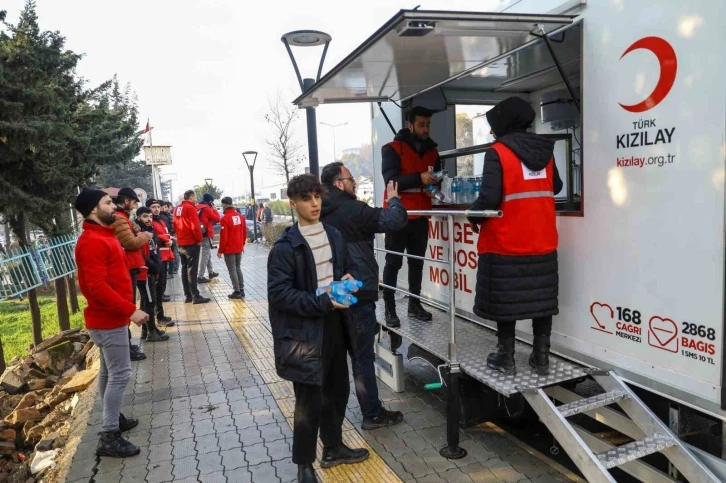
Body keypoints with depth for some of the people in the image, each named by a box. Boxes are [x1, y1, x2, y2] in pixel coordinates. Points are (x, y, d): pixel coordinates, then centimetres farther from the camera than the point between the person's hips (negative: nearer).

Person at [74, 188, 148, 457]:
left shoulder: (102, 236, 12)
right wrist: (130, 310, -25)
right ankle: (109, 438, 1)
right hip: (109, 320, -10)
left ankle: (114, 418, 32)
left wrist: (126, 309, 15)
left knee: (109, 371, 19)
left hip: (110, 317, 10)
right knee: (120, 374, -6)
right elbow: (97, 286, -28)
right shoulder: (92, 241, -21)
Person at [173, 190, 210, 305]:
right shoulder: (190, 208, -13)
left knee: (184, 269, 11)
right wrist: (199, 239, -10)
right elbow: (195, 226, -20)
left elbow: (175, 225, 16)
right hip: (191, 243, -8)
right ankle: (195, 296, -5)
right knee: (192, 270, -7)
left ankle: (187, 295, 15)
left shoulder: (177, 208, 12)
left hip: (181, 243, 8)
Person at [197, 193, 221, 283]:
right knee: (205, 256, -6)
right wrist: (214, 209, 1)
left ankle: (211, 272, 29)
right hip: (206, 235, -9)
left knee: (208, 254, 20)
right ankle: (200, 277, -7)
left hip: (201, 234, 9)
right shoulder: (206, 208, -13)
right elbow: (217, 219, -10)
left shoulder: (197, 208, 11)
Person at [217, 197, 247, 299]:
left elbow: (223, 237, -16)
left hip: (229, 249, -6)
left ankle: (237, 292, 3)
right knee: (238, 268, 16)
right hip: (239, 248, 6)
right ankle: (241, 290, 19)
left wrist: (220, 251, -7)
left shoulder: (225, 218, -16)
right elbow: (244, 232, 8)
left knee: (232, 270, 2)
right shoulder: (240, 216, 2)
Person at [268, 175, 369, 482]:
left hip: (334, 324, 7)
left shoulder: (334, 235, 6)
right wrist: (324, 302, -24)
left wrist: (348, 279, -4)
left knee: (337, 390, 19)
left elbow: (349, 267, 20)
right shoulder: (285, 247, -14)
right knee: (309, 400, 3)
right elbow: (279, 293, -19)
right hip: (304, 330, -6)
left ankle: (333, 448, 41)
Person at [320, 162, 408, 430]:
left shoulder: (320, 214, 9)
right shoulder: (353, 210, -15)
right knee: (363, 356, 1)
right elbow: (395, 221, -20)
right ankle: (373, 414, 12)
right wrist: (394, 199, -1)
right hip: (357, 293, -8)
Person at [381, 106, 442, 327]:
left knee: (417, 261, 11)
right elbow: (390, 180, -19)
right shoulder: (392, 149, -6)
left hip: (421, 216, 6)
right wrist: (419, 178, -30)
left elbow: (436, 179, 22)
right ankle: (389, 309, 4)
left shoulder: (432, 151, 12)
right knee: (393, 262, -2)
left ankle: (414, 304, 21)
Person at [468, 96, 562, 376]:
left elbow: (489, 198, -19)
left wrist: (474, 217, -1)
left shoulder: (497, 153, -11)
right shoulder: (545, 152, 7)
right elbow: (556, 187, 19)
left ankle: (506, 358, 16)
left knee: (505, 299, 6)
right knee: (541, 298, 12)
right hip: (543, 242, 6)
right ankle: (541, 358, 20)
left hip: (506, 243, -5)